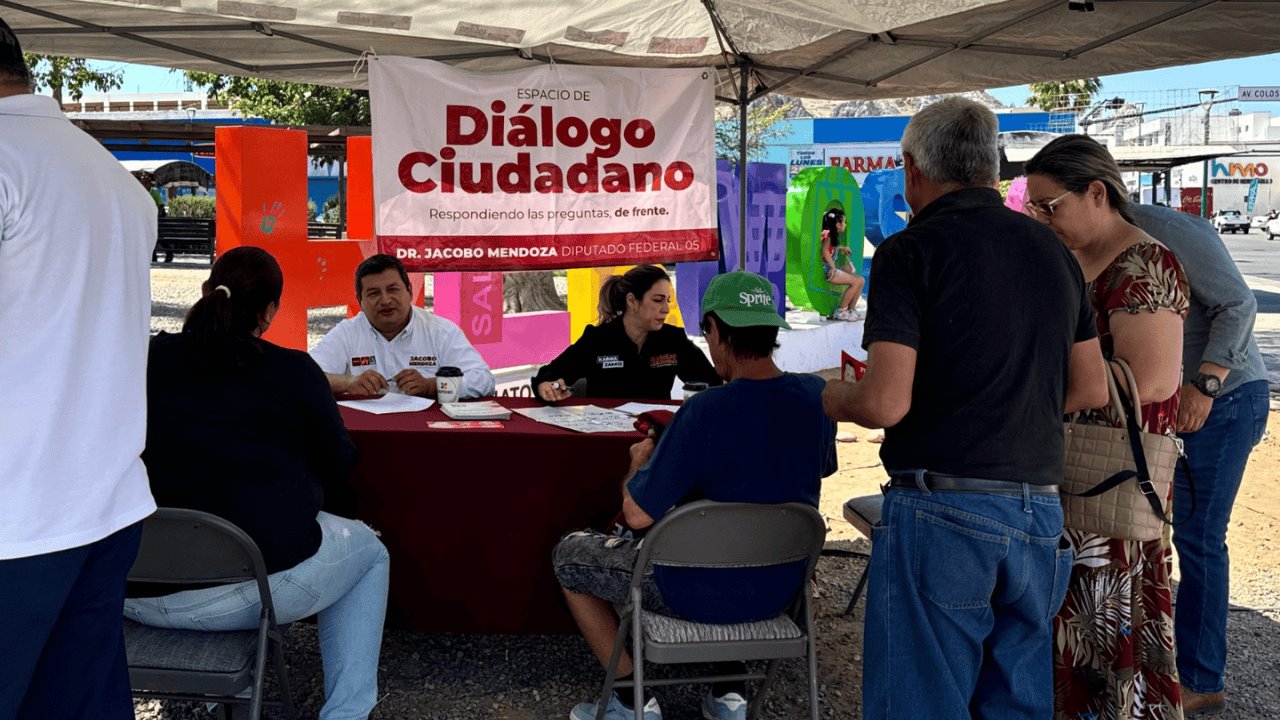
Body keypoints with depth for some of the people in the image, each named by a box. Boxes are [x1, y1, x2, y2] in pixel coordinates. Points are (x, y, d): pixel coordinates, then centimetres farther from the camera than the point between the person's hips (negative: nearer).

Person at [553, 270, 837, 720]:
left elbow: (637, 515, -22)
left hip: (704, 593, -6)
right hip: (780, 587, 6)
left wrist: (640, 462, -1)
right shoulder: (816, 396, -7)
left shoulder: (705, 412, -27)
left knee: (569, 553, 15)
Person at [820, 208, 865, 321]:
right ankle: (840, 311, -11)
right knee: (855, 281, -17)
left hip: (834, 269, 10)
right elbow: (824, 251, -28)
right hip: (827, 271, -10)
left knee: (861, 280, 2)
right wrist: (833, 267, -27)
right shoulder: (828, 234, -11)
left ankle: (850, 310, 3)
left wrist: (841, 248, 25)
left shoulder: (833, 235, 17)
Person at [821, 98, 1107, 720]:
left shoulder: (910, 253, -9)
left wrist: (831, 398, 4)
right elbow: (1091, 389, 15)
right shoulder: (1054, 252, 11)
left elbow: (885, 403, -17)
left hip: (941, 511, -6)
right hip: (1039, 514, 7)